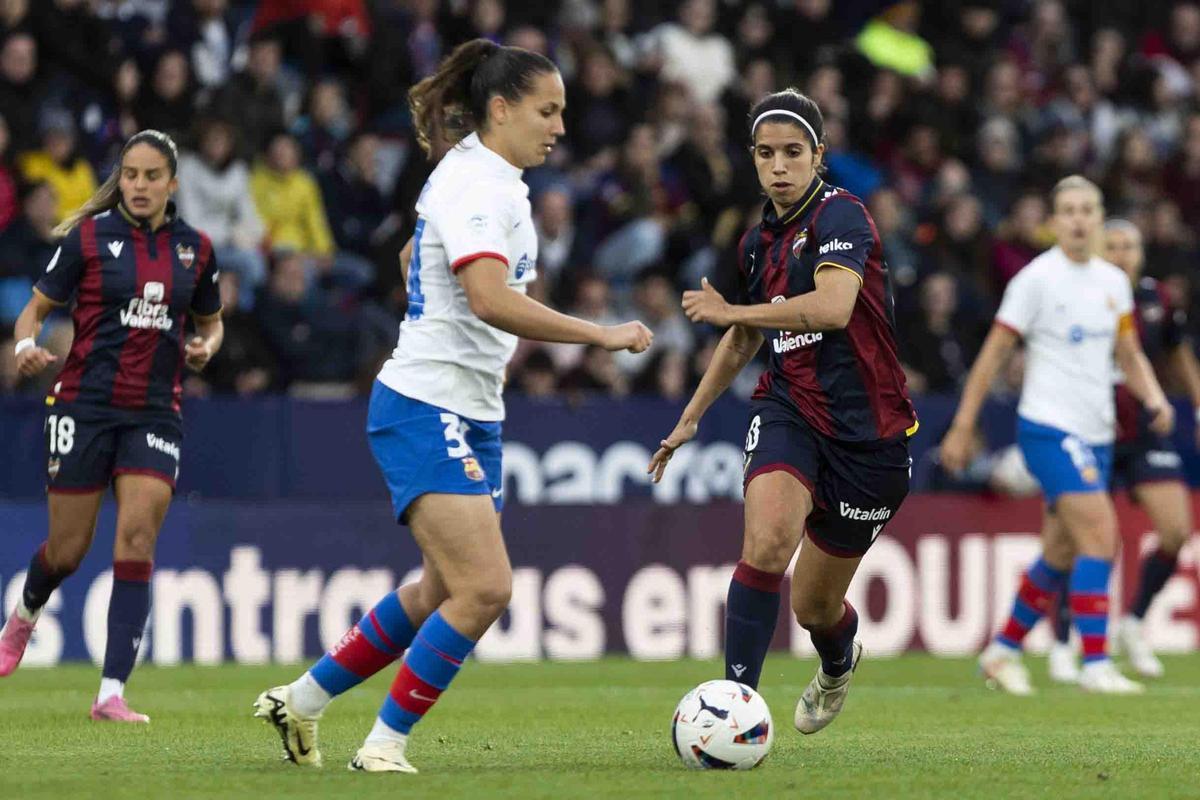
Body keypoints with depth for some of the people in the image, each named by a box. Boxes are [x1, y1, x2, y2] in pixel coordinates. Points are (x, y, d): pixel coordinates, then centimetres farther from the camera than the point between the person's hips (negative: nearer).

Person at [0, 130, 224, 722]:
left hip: (154, 412, 2)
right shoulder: (89, 236, -4)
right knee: (67, 549, 3)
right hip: (85, 403, -2)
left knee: (137, 541, -13)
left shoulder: (195, 248, 6)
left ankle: (112, 693, -13)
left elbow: (211, 320, 20)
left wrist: (205, 347, -2)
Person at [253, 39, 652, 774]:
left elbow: (414, 259, 31)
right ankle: (385, 745, -6)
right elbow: (491, 300, -31)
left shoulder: (490, 181, 14)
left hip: (472, 414, 10)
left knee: (444, 592, 13)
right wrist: (600, 335, -27)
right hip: (427, 410, -10)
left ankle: (300, 702, 26)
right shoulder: (473, 184, -17)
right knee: (484, 588, -16)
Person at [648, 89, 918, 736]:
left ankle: (839, 665, 45)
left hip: (867, 429, -4)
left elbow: (834, 306, -31)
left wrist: (732, 311, -26)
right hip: (787, 411, 4)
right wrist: (692, 416, 30)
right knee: (767, 541, -29)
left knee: (815, 607, 8)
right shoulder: (757, 243, 9)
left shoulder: (840, 215, -13)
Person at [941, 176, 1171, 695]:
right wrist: (961, 429, -6)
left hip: (1095, 435, 7)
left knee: (1061, 555, 10)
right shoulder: (1037, 279, -9)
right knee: (1100, 538, -18)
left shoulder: (1114, 282, 10)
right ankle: (1095, 664, -16)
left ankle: (1002, 651, 25)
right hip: (1049, 428, -7)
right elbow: (994, 354, -5)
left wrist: (1154, 399, -1)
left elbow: (1129, 355, 19)